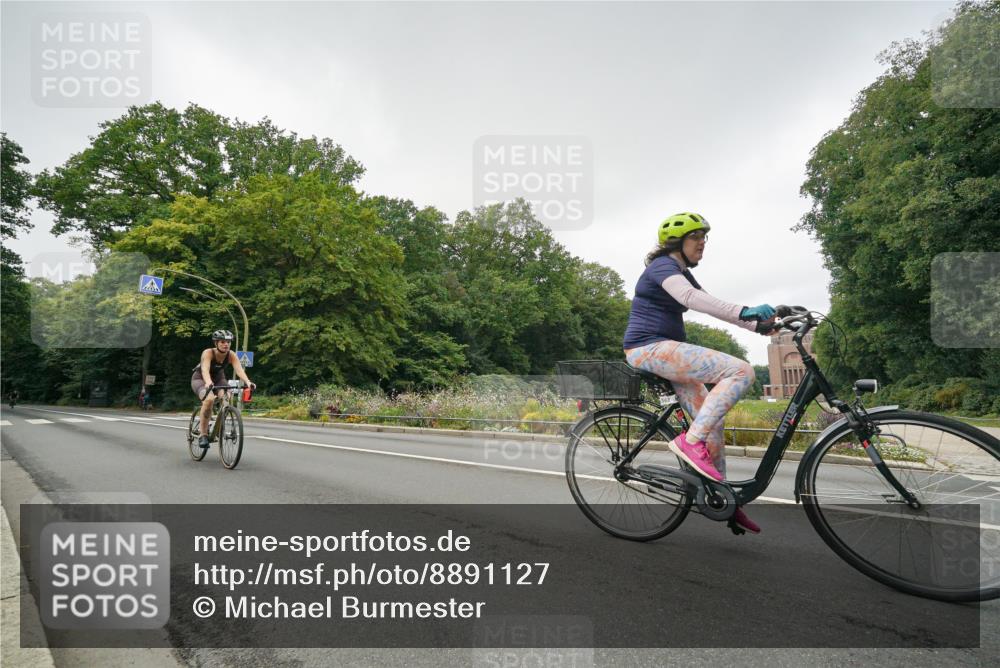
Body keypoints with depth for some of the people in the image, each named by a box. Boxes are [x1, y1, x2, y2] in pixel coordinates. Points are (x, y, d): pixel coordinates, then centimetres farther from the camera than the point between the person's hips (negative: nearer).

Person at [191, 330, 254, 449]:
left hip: (218, 378, 4)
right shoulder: (208, 353, -29)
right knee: (209, 399, -33)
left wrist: (247, 382, -53)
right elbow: (205, 369, -45)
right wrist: (208, 382, -64)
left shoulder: (231, 355, -20)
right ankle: (202, 434, -18)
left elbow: (239, 369, -34)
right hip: (200, 379, -4)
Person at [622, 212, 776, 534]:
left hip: (664, 351, 10)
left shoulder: (682, 273, 22)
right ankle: (690, 441, -21)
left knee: (712, 418, 8)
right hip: (650, 349, -10)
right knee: (741, 370, -20)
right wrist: (745, 312, -38)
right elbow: (690, 297, -28)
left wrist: (758, 325, 4)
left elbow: (713, 305, 17)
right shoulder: (663, 266, -9)